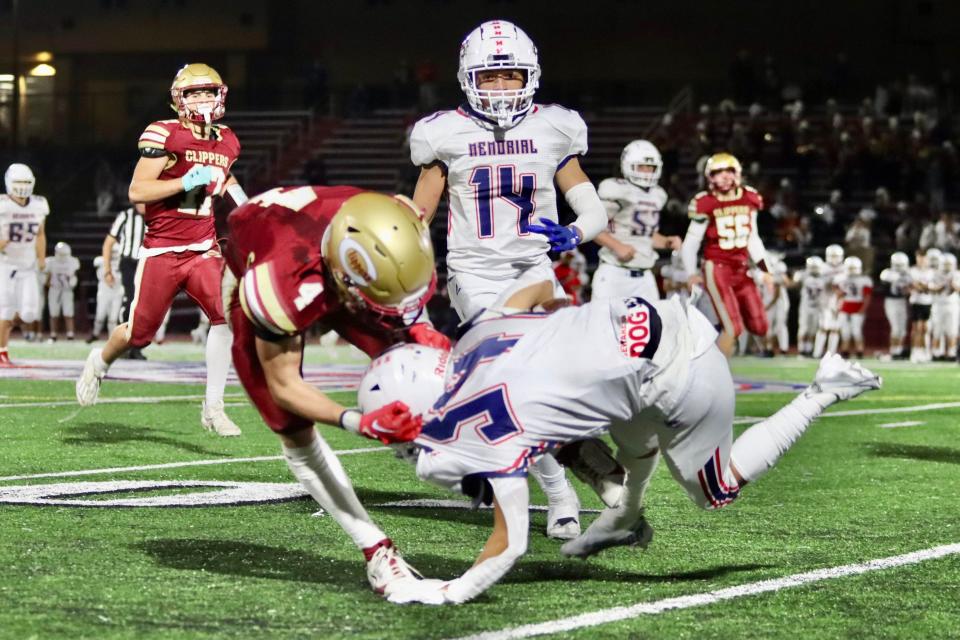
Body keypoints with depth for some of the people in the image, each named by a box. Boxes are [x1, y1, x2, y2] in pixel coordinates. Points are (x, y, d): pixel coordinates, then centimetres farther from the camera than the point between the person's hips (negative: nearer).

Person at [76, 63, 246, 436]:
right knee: (139, 333, 6)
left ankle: (213, 408, -10)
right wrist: (185, 183, -25)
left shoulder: (227, 143, 9)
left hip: (203, 248, 4)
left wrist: (236, 195, 14)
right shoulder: (164, 135, -12)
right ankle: (100, 363, 42)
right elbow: (137, 191, -17)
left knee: (226, 315, -19)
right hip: (162, 251, -4)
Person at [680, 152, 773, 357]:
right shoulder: (706, 204, -10)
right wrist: (692, 274, -10)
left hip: (741, 269, 6)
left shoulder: (749, 199, 5)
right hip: (716, 268, -6)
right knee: (733, 329, -15)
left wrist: (764, 270, 12)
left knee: (759, 327, 3)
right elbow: (690, 243, -3)